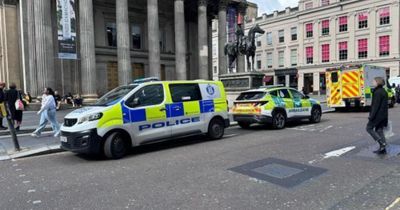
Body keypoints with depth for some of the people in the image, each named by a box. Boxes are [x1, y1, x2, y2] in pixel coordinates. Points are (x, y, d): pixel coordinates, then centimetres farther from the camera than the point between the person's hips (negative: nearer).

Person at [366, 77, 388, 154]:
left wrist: (371, 115, -19)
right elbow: (385, 104, 18)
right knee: (379, 130, 13)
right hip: (383, 115, 9)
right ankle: (383, 149, 14)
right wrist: (385, 114, 23)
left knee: (369, 128, 3)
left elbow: (375, 105, -21)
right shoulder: (384, 91, 12)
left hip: (378, 114, -9)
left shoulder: (377, 92, -18)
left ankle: (382, 143, -4)